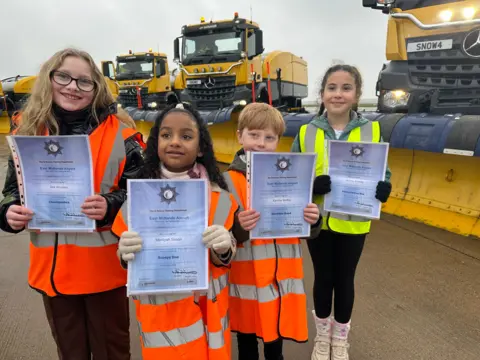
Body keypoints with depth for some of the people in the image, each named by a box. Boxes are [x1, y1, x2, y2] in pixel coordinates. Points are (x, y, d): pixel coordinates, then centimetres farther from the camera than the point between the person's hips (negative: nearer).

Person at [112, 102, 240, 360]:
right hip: (157, 311, 0)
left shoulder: (217, 197, -8)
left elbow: (223, 259, -2)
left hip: (203, 308, 0)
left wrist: (223, 248, -24)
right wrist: (125, 252, -20)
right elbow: (126, 259, 2)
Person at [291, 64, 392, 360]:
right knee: (323, 278, 14)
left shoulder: (371, 131, -5)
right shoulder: (306, 133, -5)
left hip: (353, 223, 0)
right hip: (318, 221, 0)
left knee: (345, 279, 15)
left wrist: (378, 189, -24)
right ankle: (323, 335, 40)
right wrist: (311, 185, -23)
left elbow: (384, 179, -2)